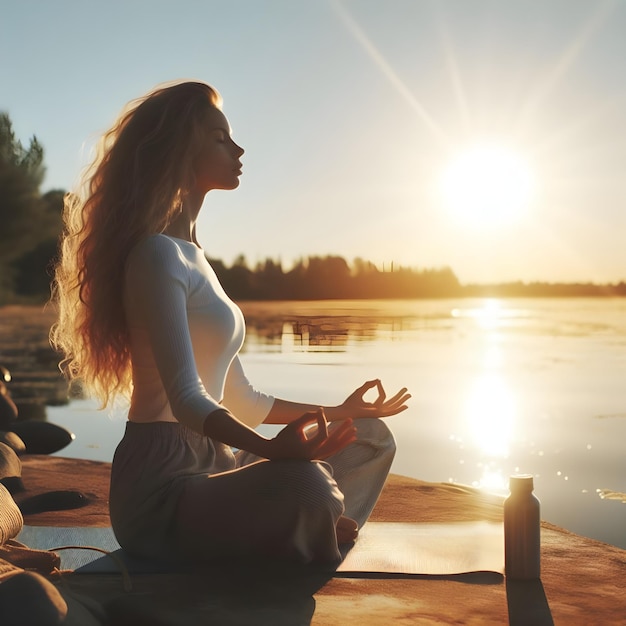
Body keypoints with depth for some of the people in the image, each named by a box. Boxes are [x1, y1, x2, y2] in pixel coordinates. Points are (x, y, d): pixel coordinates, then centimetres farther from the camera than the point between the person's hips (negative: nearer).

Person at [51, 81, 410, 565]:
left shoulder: (192, 257, 20)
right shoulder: (156, 254, -10)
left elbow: (241, 400, 21)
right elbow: (186, 398, -23)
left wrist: (338, 413, 28)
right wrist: (271, 448, -39)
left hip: (212, 466, 10)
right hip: (163, 487, -10)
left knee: (371, 436, 11)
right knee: (303, 483, -36)